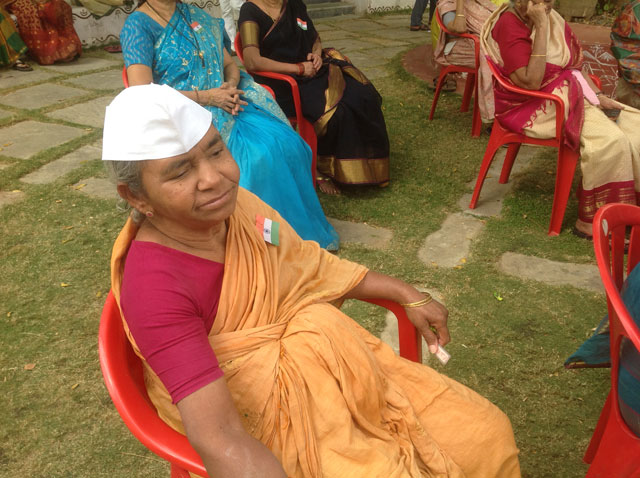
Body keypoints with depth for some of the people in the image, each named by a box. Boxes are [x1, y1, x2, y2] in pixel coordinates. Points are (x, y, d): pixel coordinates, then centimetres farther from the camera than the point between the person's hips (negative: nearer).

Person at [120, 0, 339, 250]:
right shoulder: (138, 25, -3)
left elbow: (230, 65, 20)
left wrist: (231, 86, -6)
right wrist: (206, 97, -17)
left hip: (228, 105, 6)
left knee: (287, 143, -18)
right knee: (259, 156, -28)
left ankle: (309, 231, -8)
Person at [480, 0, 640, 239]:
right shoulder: (509, 25, -17)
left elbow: (575, 65, 14)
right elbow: (531, 81, -27)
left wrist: (599, 96, 2)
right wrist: (541, 28, -26)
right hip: (532, 108, -8)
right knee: (609, 140, -23)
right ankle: (590, 222, -11)